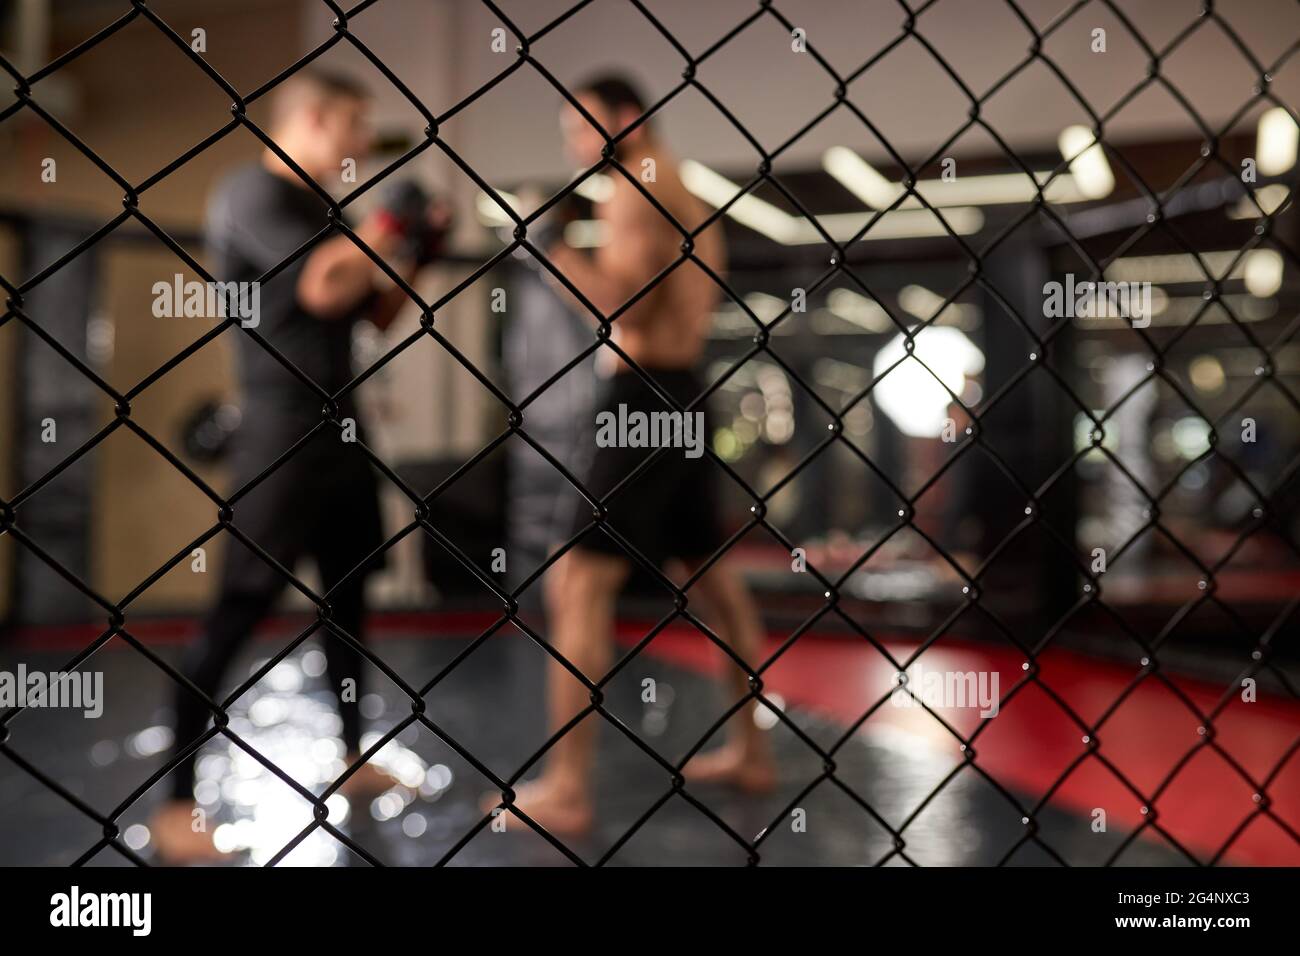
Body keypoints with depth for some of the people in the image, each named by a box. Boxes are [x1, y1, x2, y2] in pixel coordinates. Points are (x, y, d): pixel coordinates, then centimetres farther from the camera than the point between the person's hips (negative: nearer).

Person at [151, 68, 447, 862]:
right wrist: (386, 226, -12)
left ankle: (353, 761, 30)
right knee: (240, 609, -7)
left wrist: (417, 254, 8)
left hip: (339, 429, 9)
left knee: (348, 596, 15)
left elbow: (377, 315, 20)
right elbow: (323, 289, -26)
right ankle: (177, 808, 2)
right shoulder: (250, 195, -11)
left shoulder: (317, 209, 16)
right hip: (282, 433, -9)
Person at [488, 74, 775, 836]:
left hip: (647, 399, -10)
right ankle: (752, 750, 28)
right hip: (679, 394, 10)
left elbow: (620, 305, -21)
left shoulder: (638, 186, -9)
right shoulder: (684, 195, 20)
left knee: (579, 582, -11)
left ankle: (566, 791, -9)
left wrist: (549, 242, -12)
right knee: (712, 573, 15)